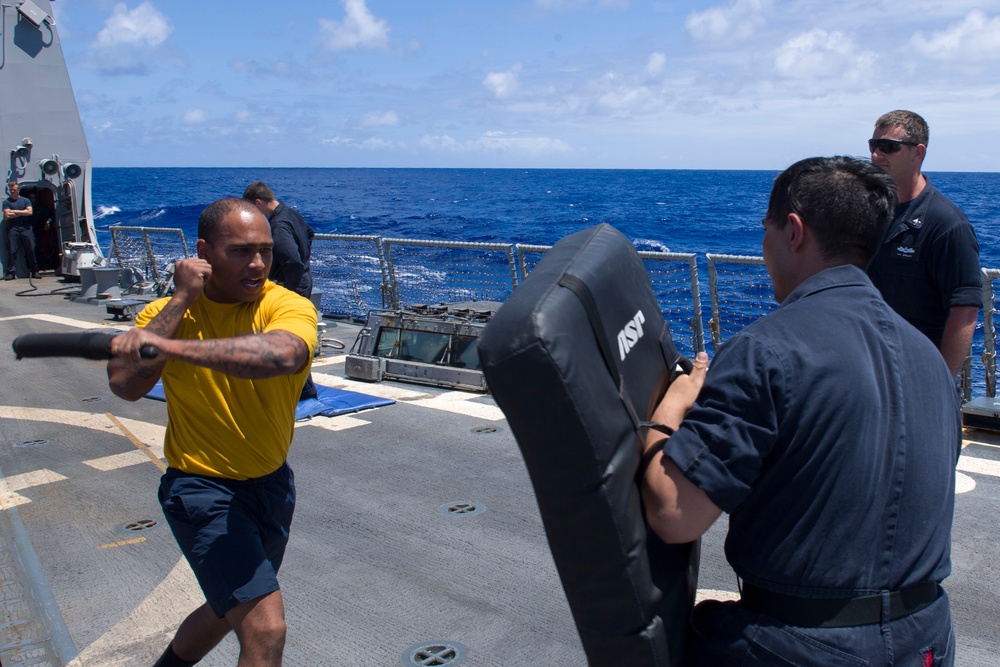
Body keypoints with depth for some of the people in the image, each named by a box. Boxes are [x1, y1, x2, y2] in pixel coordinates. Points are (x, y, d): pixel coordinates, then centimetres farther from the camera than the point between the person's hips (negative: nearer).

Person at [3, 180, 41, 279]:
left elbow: (30, 212, -2)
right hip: (13, 228, -1)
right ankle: (10, 272, -3)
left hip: (25, 227, 1)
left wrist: (15, 211, -3)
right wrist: (23, 212, -1)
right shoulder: (6, 202, 9)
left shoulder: (26, 200, 14)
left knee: (30, 249, -2)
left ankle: (35, 271, 4)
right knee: (12, 250, -5)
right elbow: (7, 215, -5)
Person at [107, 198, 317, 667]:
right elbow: (126, 386, -26)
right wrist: (181, 300, -23)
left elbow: (281, 354, -41)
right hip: (200, 487, -3)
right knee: (266, 628, -17)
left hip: (272, 483, 3)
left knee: (230, 607, 26)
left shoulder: (288, 307, -16)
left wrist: (168, 346, -46)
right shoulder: (167, 312, -9)